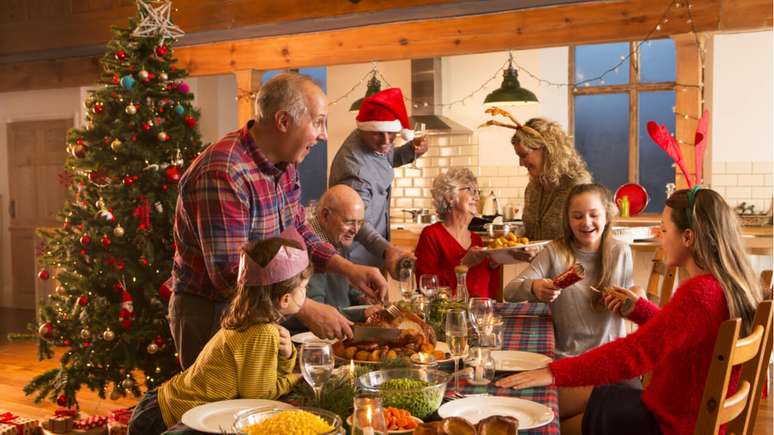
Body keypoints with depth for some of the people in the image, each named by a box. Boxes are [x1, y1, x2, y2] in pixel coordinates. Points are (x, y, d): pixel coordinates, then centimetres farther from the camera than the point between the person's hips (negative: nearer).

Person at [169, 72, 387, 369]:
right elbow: (229, 274, -31)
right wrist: (307, 311, -29)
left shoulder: (283, 163, 1)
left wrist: (349, 269, -2)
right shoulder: (222, 174, -29)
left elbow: (298, 231, 12)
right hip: (211, 314, -8)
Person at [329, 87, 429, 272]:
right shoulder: (354, 167, -32)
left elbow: (389, 159, 18)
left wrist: (412, 149, -4)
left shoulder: (373, 141, -5)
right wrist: (386, 250, -50)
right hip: (356, 256, -9)